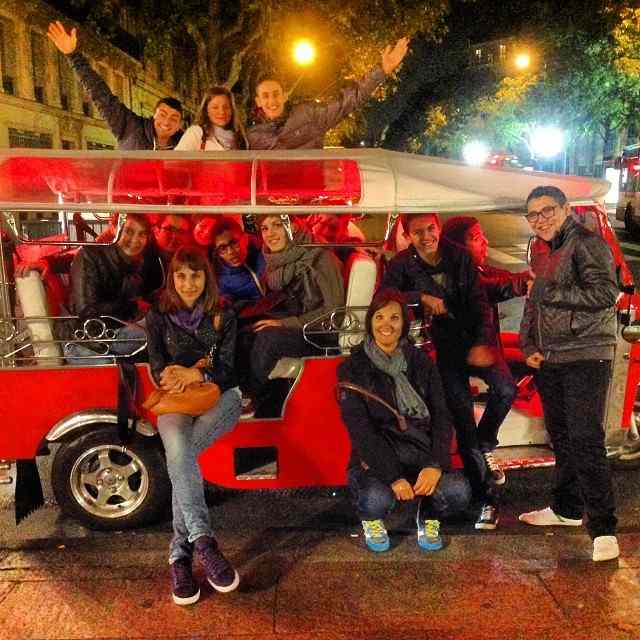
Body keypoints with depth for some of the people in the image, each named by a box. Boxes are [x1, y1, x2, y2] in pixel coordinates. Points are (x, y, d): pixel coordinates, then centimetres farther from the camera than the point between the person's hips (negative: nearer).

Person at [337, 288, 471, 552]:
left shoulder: (421, 362, 7)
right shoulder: (353, 368, -3)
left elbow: (441, 417, 2)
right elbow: (360, 429, -11)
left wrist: (435, 465, -15)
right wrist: (393, 476, -21)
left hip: (422, 455, 3)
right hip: (375, 459, -2)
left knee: (458, 492, -25)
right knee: (377, 500, -33)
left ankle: (429, 517, 11)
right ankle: (372, 520, 6)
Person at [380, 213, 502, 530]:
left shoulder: (459, 259, 5)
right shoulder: (401, 266, -1)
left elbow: (480, 302, 2)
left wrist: (482, 344, -10)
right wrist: (421, 296, -21)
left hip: (473, 340, 3)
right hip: (442, 347, -3)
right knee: (463, 417, -11)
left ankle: (485, 448, 9)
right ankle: (485, 499, 0)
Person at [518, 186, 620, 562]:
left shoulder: (588, 244, -7)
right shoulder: (547, 256, 19)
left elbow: (605, 293, -19)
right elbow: (533, 308, 22)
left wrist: (553, 293, -13)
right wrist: (528, 347, 7)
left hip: (586, 358, -8)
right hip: (550, 362, 8)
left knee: (587, 440, -12)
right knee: (561, 438, 15)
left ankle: (604, 530, -5)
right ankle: (567, 509, 29)